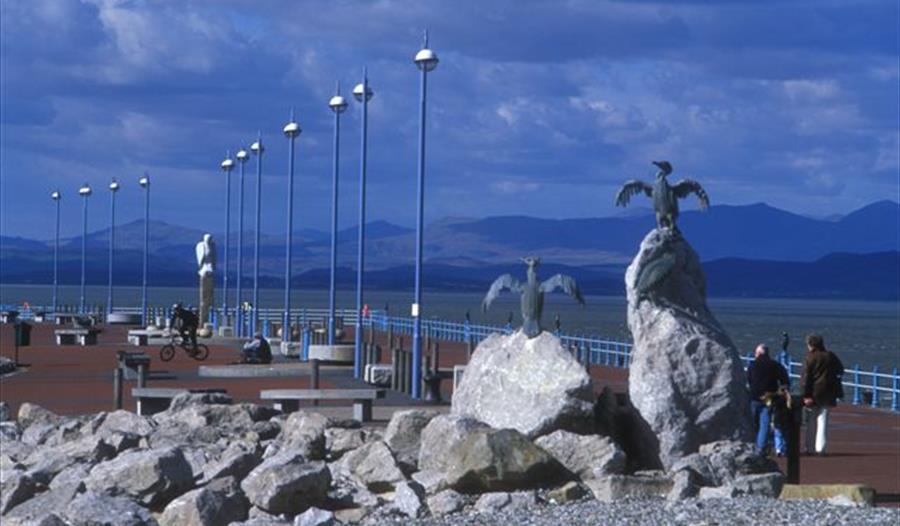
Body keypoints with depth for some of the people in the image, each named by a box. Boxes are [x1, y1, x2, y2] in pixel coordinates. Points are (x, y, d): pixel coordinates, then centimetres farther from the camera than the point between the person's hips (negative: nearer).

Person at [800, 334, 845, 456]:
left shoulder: (810, 358, -9)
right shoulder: (831, 356, 3)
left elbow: (806, 378, -12)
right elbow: (840, 371, 14)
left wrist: (805, 395, -11)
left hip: (813, 394, -3)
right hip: (827, 394, 3)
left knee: (811, 422, 9)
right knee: (822, 420, 4)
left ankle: (810, 448, 11)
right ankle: (820, 448, -2)